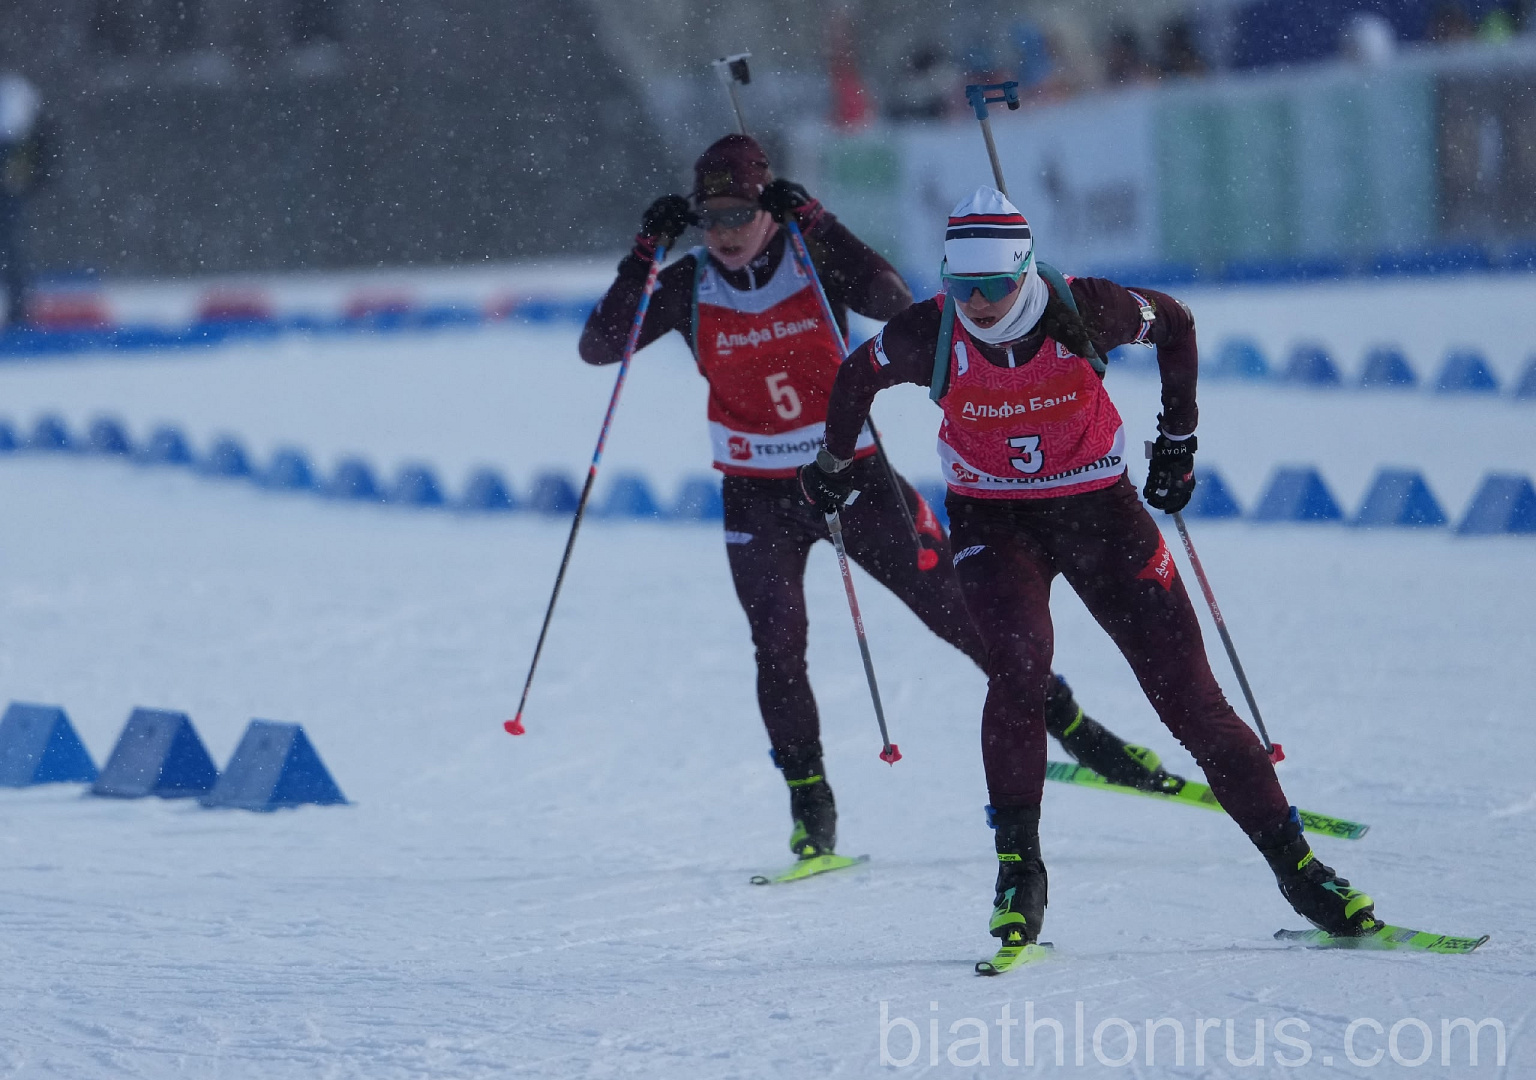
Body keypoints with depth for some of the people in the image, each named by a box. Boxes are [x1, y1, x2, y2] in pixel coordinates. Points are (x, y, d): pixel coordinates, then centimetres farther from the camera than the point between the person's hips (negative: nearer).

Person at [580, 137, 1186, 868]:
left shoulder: (814, 262, -8)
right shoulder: (689, 288, -5)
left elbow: (894, 304, -25)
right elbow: (599, 347, -12)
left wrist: (815, 225, -30)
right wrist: (645, 253, -22)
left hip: (855, 476, -1)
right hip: (760, 498, 1)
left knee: (961, 614, 1)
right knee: (779, 645, -14)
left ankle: (1072, 728, 14)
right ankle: (809, 804, -2)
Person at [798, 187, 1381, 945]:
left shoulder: (1082, 309, -18)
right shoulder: (927, 335, -16)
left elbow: (1175, 324, 3)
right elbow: (857, 378, 6)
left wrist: (1179, 438, 9)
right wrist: (832, 466, 21)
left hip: (1098, 509, 0)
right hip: (992, 519, 0)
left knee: (1188, 694, -4)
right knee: (1019, 661, -28)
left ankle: (1293, 863, 4)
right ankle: (1018, 868, -16)